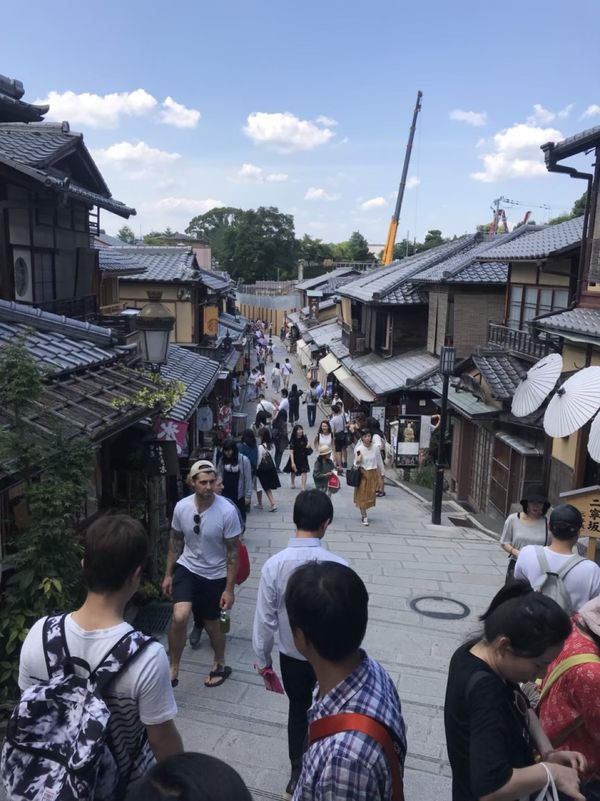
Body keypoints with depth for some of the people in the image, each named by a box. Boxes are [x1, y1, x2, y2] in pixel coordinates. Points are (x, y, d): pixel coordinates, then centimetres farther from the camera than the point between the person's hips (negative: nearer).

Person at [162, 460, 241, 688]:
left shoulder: (227, 511, -24)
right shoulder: (181, 507, -13)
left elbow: (232, 552, -15)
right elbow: (175, 542, 4)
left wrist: (229, 588, -14)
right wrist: (168, 574, 7)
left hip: (215, 576, -2)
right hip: (186, 568, 2)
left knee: (211, 624, 13)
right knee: (179, 616, -19)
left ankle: (220, 665, 41)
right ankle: (173, 670, 3)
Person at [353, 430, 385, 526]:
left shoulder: (375, 449, -5)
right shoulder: (359, 449, -12)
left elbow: (379, 461, 7)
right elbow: (356, 464, -5)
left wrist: (382, 473, 15)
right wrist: (357, 461, -28)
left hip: (373, 474, 3)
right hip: (362, 474, -2)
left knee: (370, 495, 8)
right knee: (362, 496, 0)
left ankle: (363, 512, 29)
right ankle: (364, 517, 8)